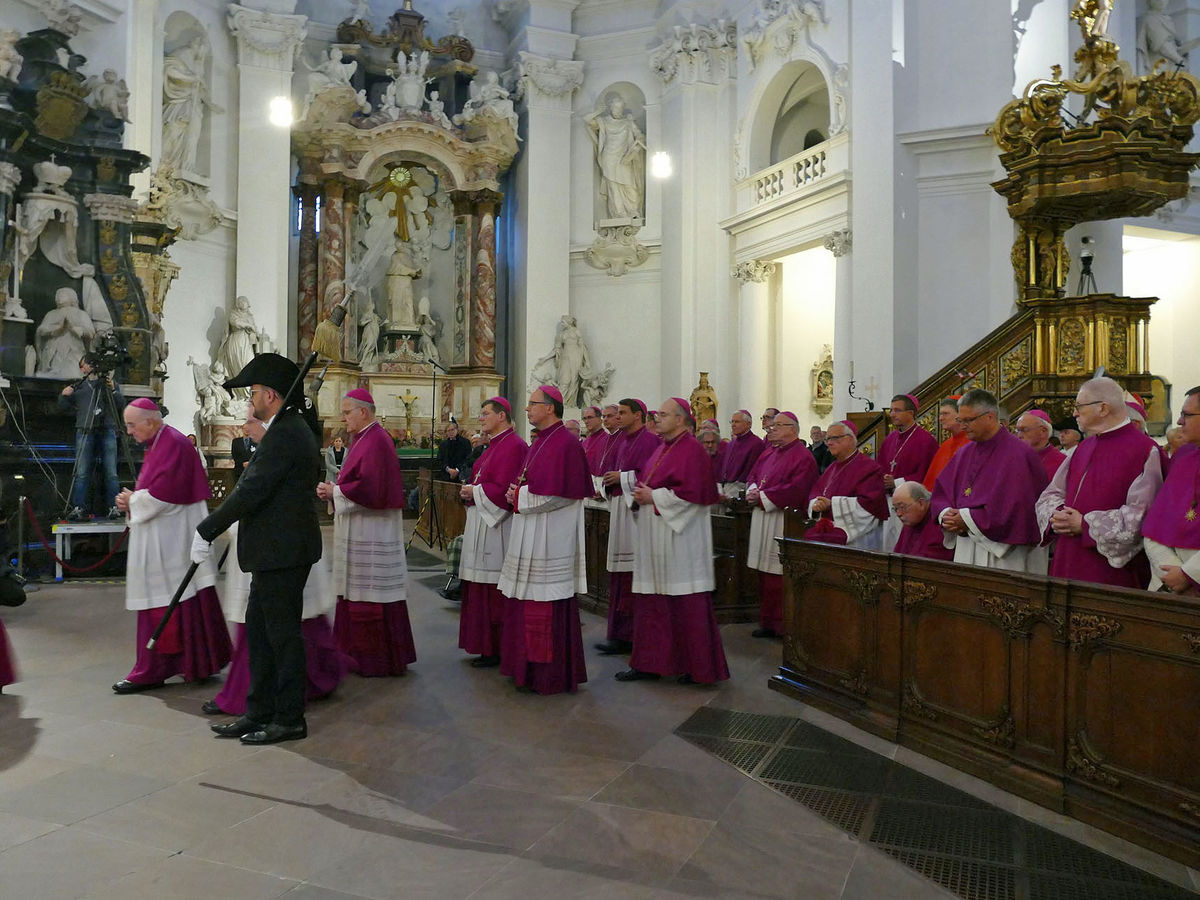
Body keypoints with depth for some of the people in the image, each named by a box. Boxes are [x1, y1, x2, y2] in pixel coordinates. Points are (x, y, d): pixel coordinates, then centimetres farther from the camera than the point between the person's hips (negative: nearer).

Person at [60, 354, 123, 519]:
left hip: (107, 431, -2)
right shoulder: (78, 386, 20)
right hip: (84, 431, 2)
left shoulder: (111, 383, 14)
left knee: (111, 472, -6)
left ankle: (113, 506, -4)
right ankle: (78, 507, -3)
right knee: (81, 473, -4)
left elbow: (121, 405, 3)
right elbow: (65, 408, 17)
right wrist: (63, 396, -1)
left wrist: (113, 390, -12)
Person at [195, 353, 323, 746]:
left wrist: (206, 531, -15)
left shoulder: (284, 434, -18)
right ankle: (259, 713, 26)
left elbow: (251, 492, -21)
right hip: (277, 552, 11)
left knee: (283, 634, 0)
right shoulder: (291, 429, 16)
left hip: (282, 552, -11)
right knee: (258, 630, 16)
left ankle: (289, 719, 13)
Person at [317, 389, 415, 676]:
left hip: (372, 532, -10)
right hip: (359, 531, 10)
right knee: (359, 593, 14)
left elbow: (370, 489, -24)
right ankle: (363, 655, 23)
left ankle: (380, 661, 8)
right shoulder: (363, 439, 16)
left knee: (372, 595, -2)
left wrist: (335, 491, -12)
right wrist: (333, 489, 2)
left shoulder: (376, 441, -16)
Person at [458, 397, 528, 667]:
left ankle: (497, 650, 5)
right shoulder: (495, 445, 17)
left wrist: (474, 492, -9)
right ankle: (486, 647, 22)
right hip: (481, 525, 10)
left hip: (497, 528, -10)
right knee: (481, 589, 13)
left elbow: (503, 490, -22)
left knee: (495, 592, -4)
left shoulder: (513, 446, -14)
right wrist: (470, 492, 4)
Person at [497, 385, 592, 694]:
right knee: (527, 603, 14)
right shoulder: (540, 442, 16)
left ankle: (550, 675, 8)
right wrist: (517, 492, 3)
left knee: (547, 606, -3)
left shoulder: (564, 443, -14)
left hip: (549, 537, -10)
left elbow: (557, 493, -21)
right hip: (529, 535, 10)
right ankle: (529, 667, 25)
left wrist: (520, 496, -10)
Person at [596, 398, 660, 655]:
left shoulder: (650, 440, -9)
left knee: (632, 574, -8)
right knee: (620, 574, 11)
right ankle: (620, 633, 17)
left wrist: (622, 477, -13)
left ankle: (626, 635, -4)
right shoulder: (624, 441, 19)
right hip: (620, 508, 9)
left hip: (637, 511, -9)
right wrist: (610, 479, 4)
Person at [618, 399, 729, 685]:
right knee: (652, 598, 10)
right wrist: (641, 492, 2)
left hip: (679, 533, -9)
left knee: (686, 600, -3)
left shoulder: (691, 449, -11)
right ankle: (650, 663, 18)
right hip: (654, 534, 9)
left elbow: (691, 491, -19)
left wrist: (653, 496, -15)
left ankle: (699, 668, 9)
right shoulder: (663, 447, 17)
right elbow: (647, 480, 24)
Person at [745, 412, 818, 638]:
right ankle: (768, 621, 19)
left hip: (783, 523, -8)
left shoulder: (802, 457, -8)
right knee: (765, 575, 11)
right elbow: (753, 476, 20)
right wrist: (753, 492, -3)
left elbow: (796, 489, -18)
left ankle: (782, 624, 3)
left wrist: (762, 497, -17)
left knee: (778, 577, -6)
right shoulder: (769, 454, 17)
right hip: (762, 521, 8)